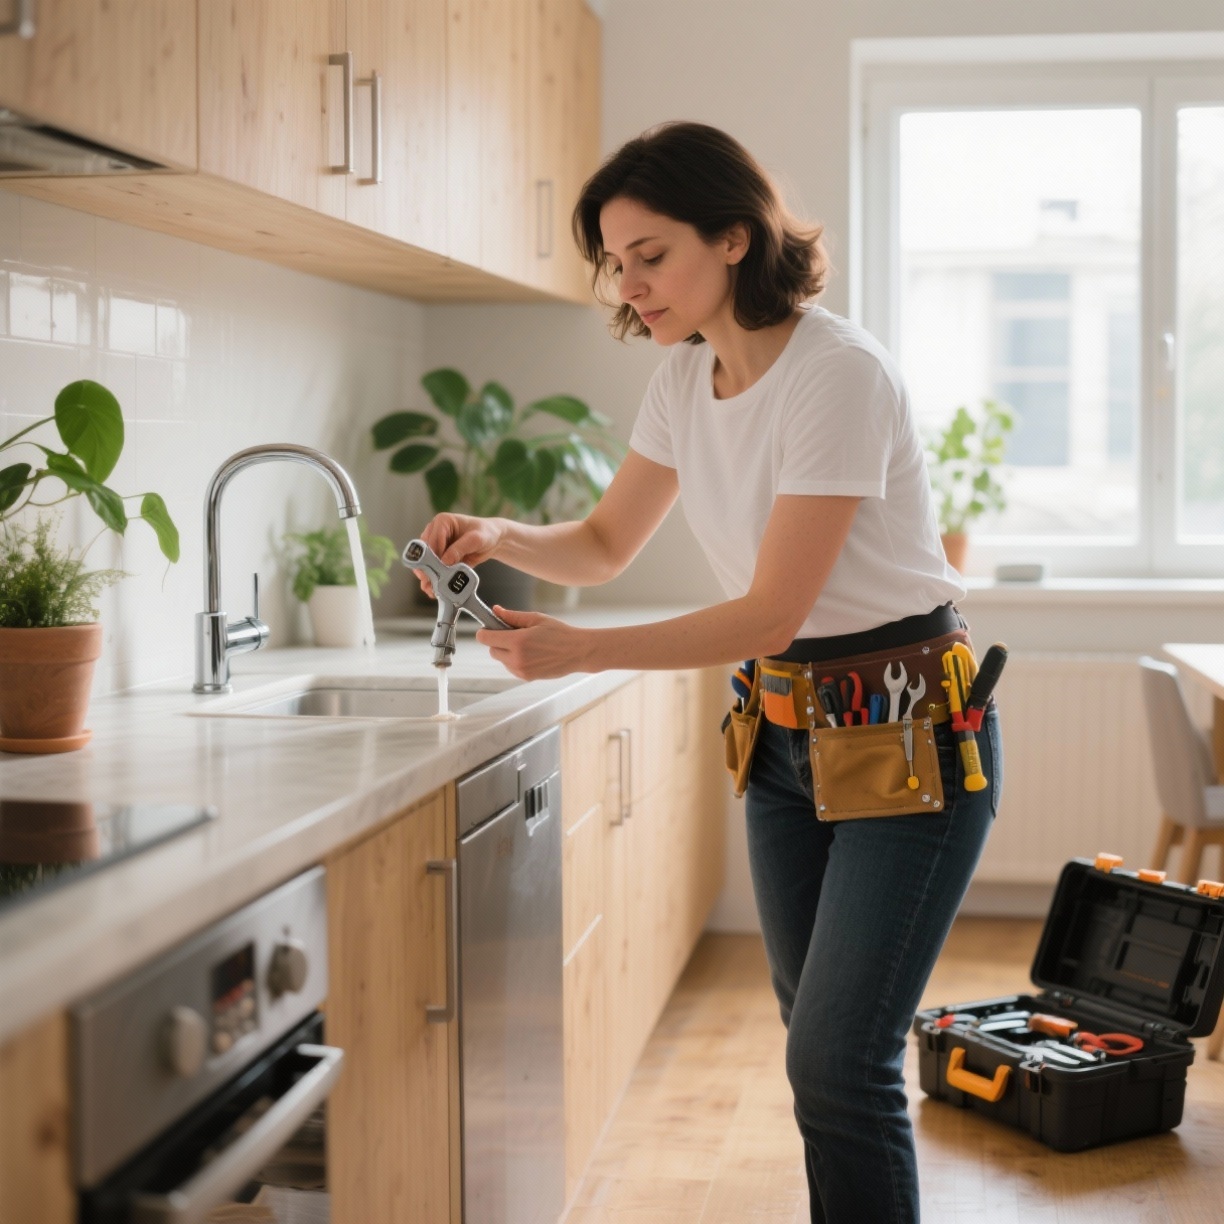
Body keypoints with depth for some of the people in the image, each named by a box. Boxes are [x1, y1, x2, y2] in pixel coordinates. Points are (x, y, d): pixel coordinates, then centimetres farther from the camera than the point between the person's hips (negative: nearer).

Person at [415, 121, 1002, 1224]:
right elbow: (606, 545, 12)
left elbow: (772, 611, -24)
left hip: (910, 732, -8)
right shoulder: (686, 376, 2)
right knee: (820, 1043, 14)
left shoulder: (838, 373, -23)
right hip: (784, 728, 8)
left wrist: (584, 652, -31)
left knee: (837, 1062, -10)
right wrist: (502, 538, -8)